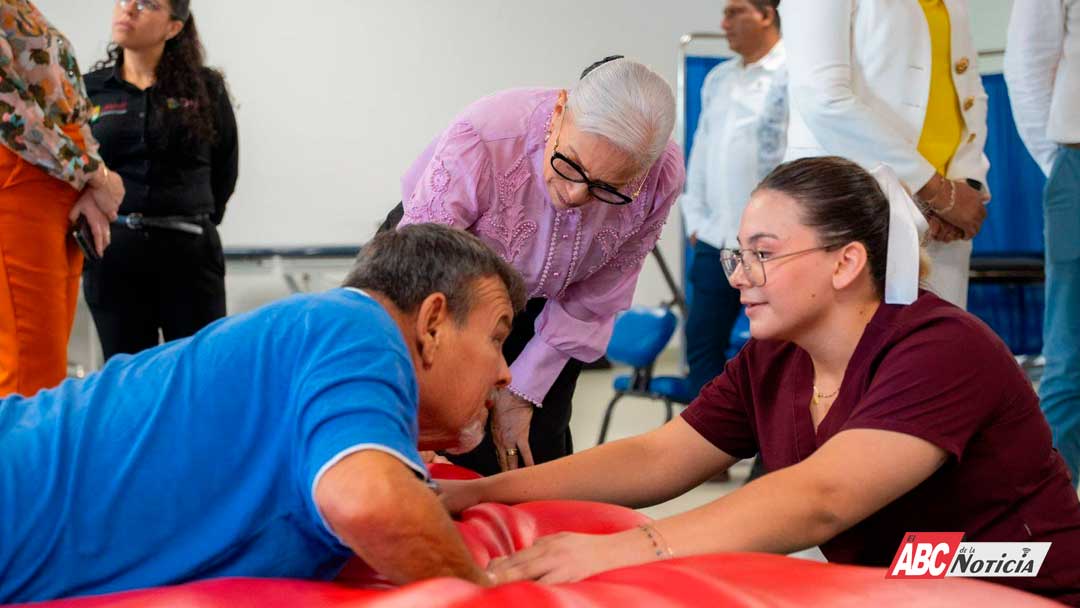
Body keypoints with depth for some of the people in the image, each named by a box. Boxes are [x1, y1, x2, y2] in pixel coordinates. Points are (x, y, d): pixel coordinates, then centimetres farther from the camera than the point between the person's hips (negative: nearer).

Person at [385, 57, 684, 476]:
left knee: (538, 459, -2)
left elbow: (594, 299, -10)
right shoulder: (480, 142, -38)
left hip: (540, 305, 3)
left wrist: (524, 392, -8)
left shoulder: (661, 179, -26)